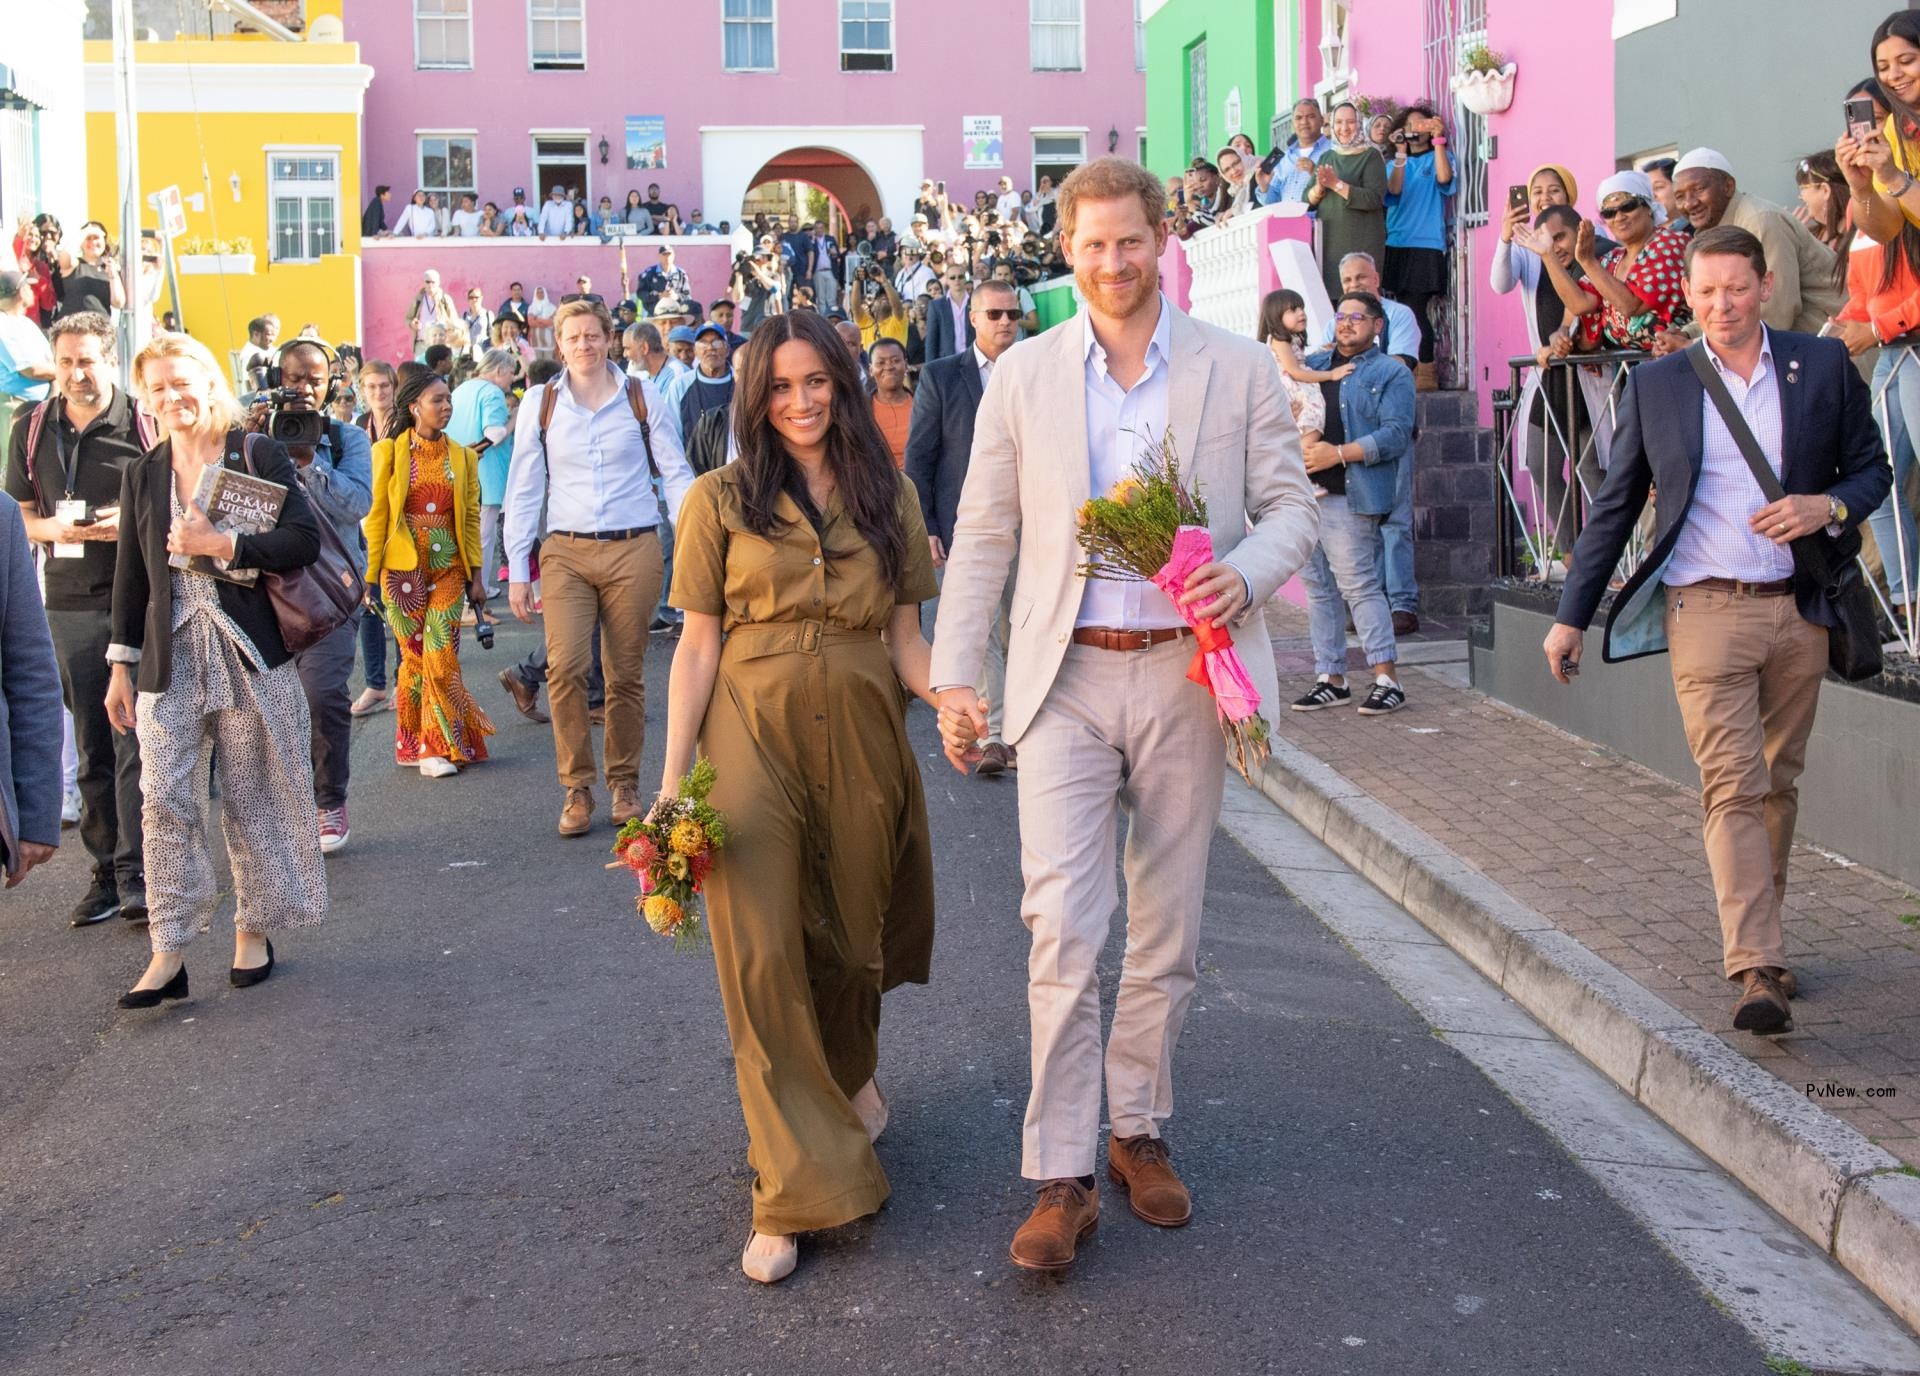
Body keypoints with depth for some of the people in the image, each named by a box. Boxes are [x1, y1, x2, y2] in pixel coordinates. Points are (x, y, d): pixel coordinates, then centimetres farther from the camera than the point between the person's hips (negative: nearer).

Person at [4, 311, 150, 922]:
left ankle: (136, 871, -3)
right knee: (91, 744, 8)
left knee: (135, 737, -7)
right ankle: (105, 870, 15)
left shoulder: (144, 425, -2)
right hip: (69, 603, 4)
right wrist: (54, 528, -7)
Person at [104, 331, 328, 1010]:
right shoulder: (142, 474, 10)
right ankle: (168, 954, -2)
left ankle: (253, 932, 20)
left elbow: (305, 539, -11)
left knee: (253, 797, 6)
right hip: (170, 657, 3)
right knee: (164, 800, -5)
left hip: (250, 653, -3)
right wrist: (121, 665, 11)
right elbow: (131, 575, 13)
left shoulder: (258, 455, -2)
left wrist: (221, 544, -18)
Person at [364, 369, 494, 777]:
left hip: (448, 567, 2)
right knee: (414, 657, 1)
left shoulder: (462, 457, 9)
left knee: (441, 658, -4)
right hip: (404, 568, -2)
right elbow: (377, 516, 0)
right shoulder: (390, 452, 1)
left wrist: (475, 575, 5)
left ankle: (439, 747, 9)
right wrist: (370, 575, -3)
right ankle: (412, 744, 14)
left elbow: (471, 518, 9)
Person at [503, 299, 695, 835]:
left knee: (626, 674, 5)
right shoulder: (540, 402, 6)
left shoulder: (641, 397, 4)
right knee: (565, 668, -13)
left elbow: (676, 474, 5)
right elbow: (523, 489, 8)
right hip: (566, 551, 0)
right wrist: (517, 570, 4)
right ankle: (576, 788, -1)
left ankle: (624, 784, 19)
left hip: (633, 550, 0)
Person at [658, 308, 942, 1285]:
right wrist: (672, 777, -6)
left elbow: (904, 636, 8)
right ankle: (794, 1190, 3)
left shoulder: (888, 498, 8)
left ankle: (850, 1073, 47)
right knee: (761, 951, -6)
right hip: (751, 736, -2)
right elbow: (697, 647, 1)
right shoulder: (722, 500, 1)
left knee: (852, 937, 11)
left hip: (861, 737, 2)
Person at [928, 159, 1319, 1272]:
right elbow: (983, 535, 7)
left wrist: (1248, 572, -17)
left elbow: (1292, 503, 5)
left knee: (1168, 929, 10)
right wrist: (955, 676, 1)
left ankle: (1141, 1129, 27)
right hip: (1068, 679, -1)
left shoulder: (1240, 369, 4)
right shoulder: (1023, 376, 6)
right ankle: (1063, 1176, -1)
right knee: (1064, 927, -9)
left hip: (1186, 674, 1)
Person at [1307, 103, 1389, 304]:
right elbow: (1307, 200, 13)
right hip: (1328, 242, 5)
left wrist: (1336, 184, -16)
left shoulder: (1370, 157, 0)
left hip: (1361, 243, -5)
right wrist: (1319, 187, -9)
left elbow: (1374, 199, -13)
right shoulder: (1326, 157, 16)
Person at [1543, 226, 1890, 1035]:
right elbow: (1615, 506, 9)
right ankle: (1757, 970, -16)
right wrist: (1571, 615, 7)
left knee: (1777, 785, 10)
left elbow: (1871, 466, 13)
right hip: (1705, 610, -2)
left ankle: (1759, 939, 26)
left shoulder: (1823, 367, 6)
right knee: (1732, 786, -11)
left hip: (1798, 610, 2)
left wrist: (1831, 506, -10)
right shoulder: (1656, 385, 5)